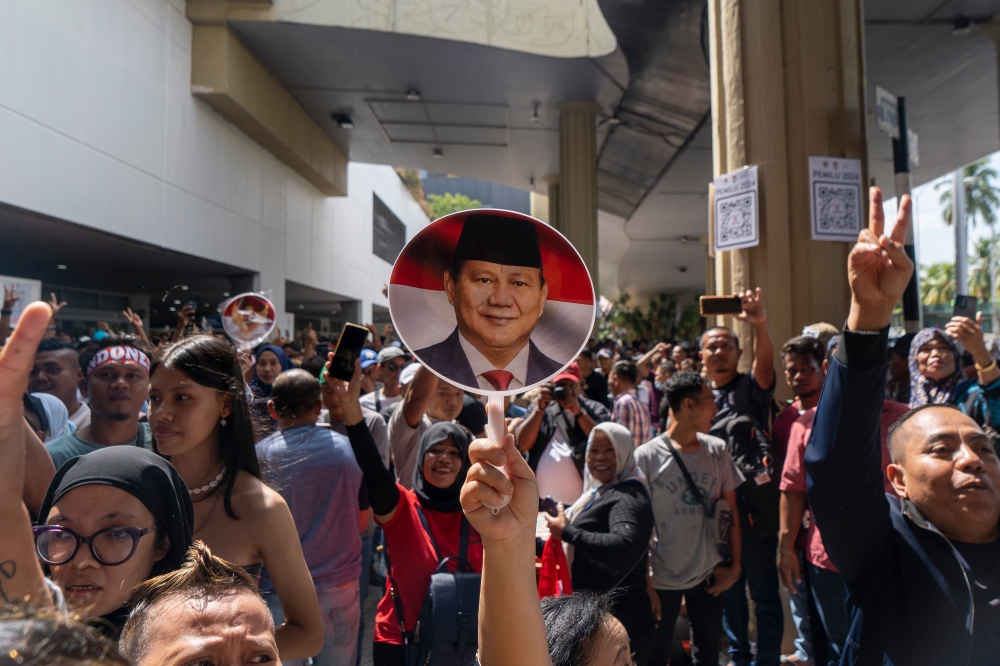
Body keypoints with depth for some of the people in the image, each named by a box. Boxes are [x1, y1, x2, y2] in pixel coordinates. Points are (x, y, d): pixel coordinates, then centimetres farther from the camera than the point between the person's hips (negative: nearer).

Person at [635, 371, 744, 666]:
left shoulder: (717, 450, -2)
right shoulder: (646, 457, -12)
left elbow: (731, 510, 6)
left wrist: (735, 565, 4)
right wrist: (644, 583, -8)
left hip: (709, 574, 3)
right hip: (662, 577, -3)